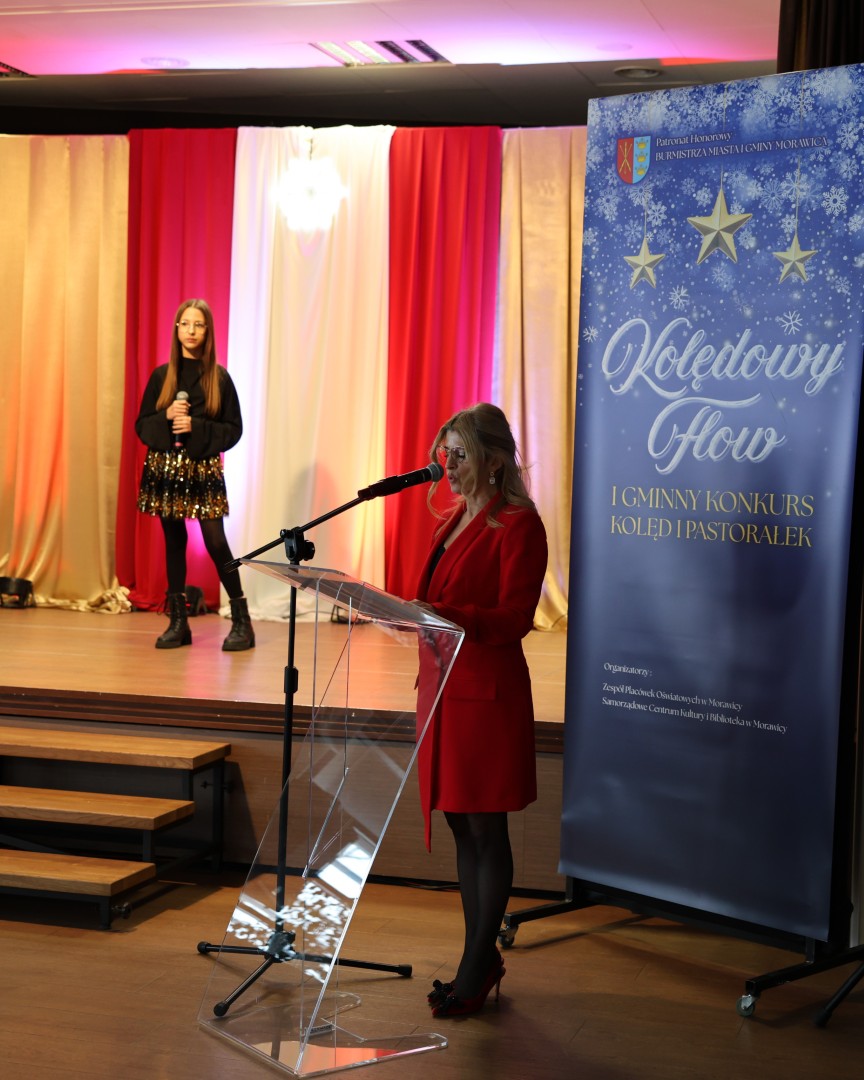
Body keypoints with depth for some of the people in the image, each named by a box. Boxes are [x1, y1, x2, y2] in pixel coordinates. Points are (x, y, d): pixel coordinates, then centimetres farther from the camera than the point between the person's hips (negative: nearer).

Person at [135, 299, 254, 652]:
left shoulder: (219, 378, 0)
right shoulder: (161, 376, 5)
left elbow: (234, 429, 0)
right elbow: (142, 425, 7)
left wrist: (196, 427, -14)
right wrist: (166, 417, -12)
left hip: (204, 470, -2)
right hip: (164, 467, 3)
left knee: (215, 542, -8)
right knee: (173, 541, 6)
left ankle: (241, 621, 1)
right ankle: (178, 622, 13)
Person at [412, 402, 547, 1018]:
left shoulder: (518, 524, -11)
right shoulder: (456, 518, 15)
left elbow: (514, 618, -18)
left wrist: (445, 616, -29)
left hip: (487, 694, -9)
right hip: (443, 688, 9)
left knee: (485, 831, 0)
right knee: (461, 827, 13)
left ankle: (476, 972, 8)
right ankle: (482, 961, 24)